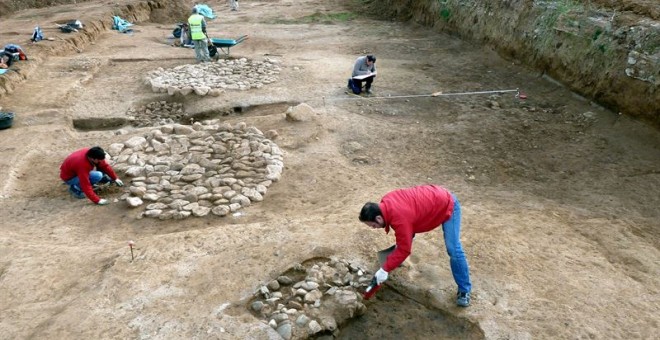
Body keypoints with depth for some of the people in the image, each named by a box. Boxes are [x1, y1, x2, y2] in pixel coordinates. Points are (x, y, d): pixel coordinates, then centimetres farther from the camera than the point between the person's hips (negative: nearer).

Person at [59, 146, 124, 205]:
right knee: (98, 176, -30)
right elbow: (86, 186, -37)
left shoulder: (91, 154, -18)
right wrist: (97, 200, -36)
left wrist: (115, 178, -2)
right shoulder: (82, 165, -39)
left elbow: (105, 166, -3)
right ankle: (76, 188, -12)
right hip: (69, 177, -8)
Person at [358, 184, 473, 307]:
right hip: (434, 198, 9)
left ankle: (464, 290, 1)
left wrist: (385, 269, -22)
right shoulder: (386, 203, -10)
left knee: (454, 251, -11)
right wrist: (399, 243, 17)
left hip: (447, 206, -9)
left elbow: (404, 249, -27)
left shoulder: (400, 219, -36)